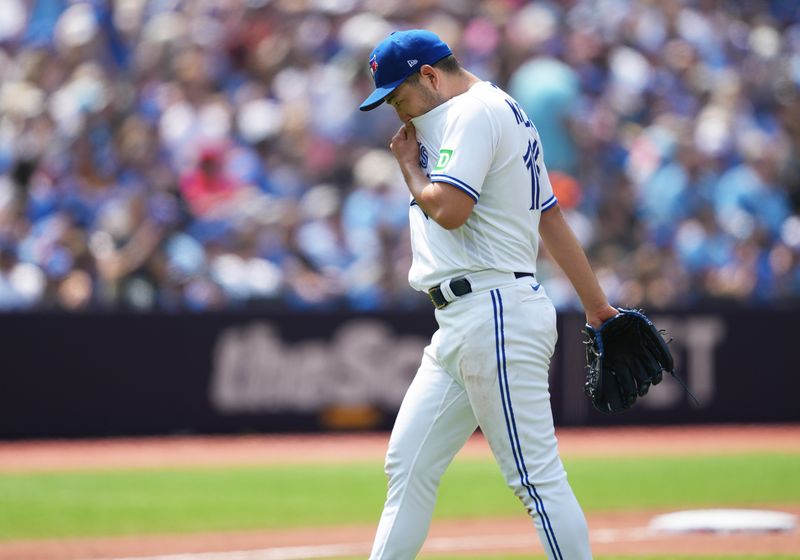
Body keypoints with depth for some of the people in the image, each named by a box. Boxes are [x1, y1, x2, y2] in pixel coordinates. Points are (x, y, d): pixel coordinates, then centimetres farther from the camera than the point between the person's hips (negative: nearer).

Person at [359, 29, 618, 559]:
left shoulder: (476, 112, -10)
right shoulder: (505, 114, 21)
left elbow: (449, 209, -21)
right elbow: (551, 215, 21)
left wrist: (408, 165, -1)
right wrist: (597, 304, 20)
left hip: (495, 317, -11)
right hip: (462, 323, 11)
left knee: (537, 476, -10)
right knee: (409, 464, 11)